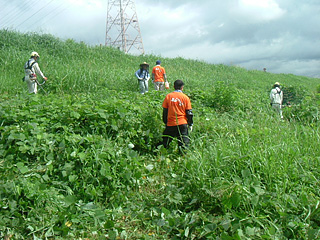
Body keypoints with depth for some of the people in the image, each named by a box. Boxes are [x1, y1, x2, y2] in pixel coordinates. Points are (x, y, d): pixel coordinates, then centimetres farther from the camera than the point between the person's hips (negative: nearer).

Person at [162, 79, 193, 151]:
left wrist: (165, 122, 14)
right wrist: (190, 124, 10)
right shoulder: (185, 97, -2)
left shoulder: (168, 96, 0)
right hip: (183, 124, -1)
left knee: (165, 141, 15)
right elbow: (189, 112, 1)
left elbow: (165, 111, 4)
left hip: (171, 124, 1)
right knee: (184, 142, 5)